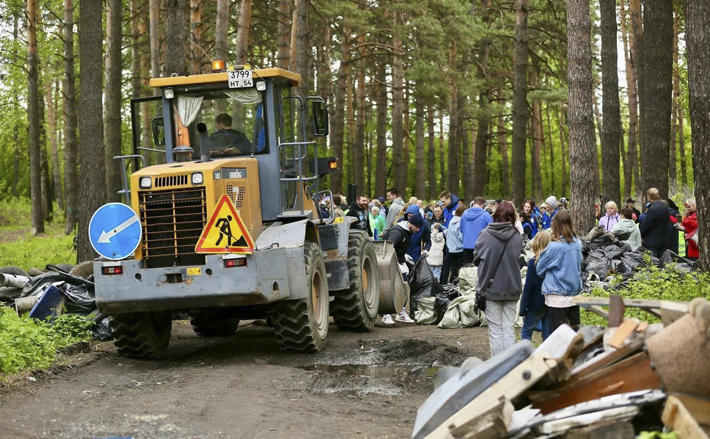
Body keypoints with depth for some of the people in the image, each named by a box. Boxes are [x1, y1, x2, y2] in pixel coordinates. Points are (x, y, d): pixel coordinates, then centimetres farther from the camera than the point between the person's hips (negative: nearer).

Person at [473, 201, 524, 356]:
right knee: (509, 329, 7)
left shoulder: (485, 234, -9)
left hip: (491, 287, -2)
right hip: (512, 288, 2)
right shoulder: (517, 237, -3)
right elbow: (518, 258, 7)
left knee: (495, 330, 5)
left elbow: (477, 259, -3)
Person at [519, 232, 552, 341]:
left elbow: (528, 287, -12)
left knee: (526, 332, 6)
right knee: (548, 333, 9)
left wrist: (523, 308, -6)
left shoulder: (533, 263, -14)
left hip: (536, 304, -5)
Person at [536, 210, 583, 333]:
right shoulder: (578, 244, 0)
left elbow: (539, 269, -1)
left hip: (557, 298, -6)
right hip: (575, 292, 6)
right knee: (574, 331, 12)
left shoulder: (554, 247, -16)